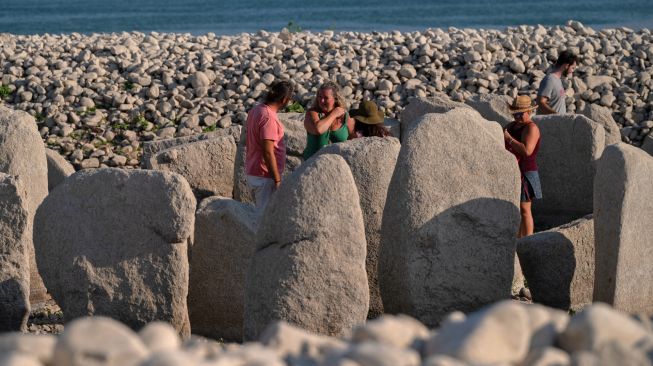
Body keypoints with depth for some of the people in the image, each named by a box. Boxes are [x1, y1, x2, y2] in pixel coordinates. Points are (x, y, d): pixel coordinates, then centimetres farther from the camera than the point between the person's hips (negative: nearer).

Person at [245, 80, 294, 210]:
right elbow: (268, 152, -24)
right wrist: (277, 180, -19)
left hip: (252, 172, 9)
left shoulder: (255, 111, 7)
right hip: (265, 176, -9)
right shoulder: (268, 118, -22)